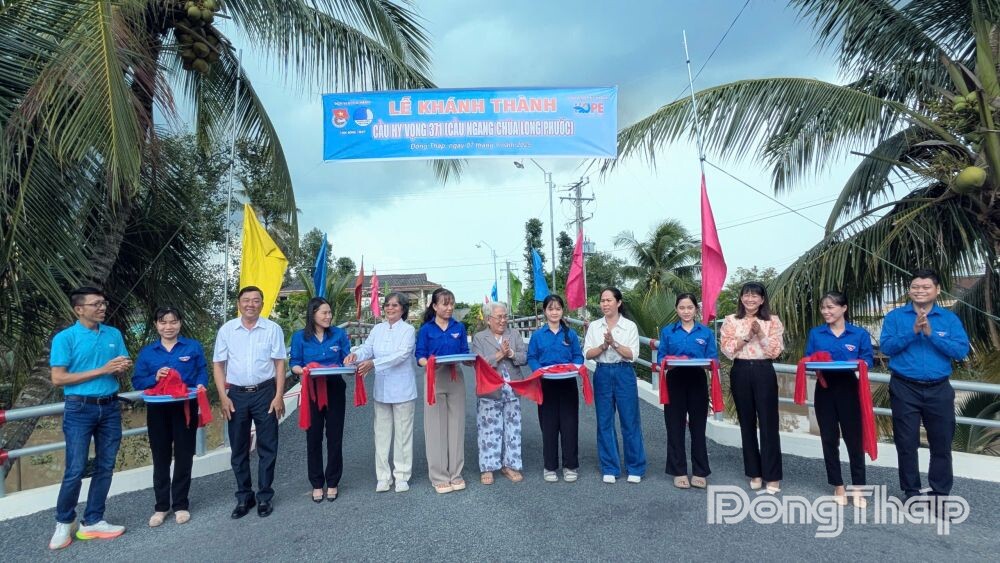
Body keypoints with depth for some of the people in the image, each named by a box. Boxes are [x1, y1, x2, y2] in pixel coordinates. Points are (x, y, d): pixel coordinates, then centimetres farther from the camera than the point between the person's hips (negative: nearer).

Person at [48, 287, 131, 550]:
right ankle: (64, 522, 22)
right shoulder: (65, 338, -7)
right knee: (75, 470, -1)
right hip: (80, 409, -4)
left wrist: (123, 367, -12)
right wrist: (102, 370, -17)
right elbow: (58, 378, -12)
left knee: (105, 467, 9)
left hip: (110, 407, 4)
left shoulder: (114, 334, 6)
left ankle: (92, 522, 22)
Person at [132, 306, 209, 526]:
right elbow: (137, 381, 3)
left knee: (184, 457, 6)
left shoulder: (193, 346, 1)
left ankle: (180, 504, 20)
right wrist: (154, 378, -17)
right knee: (161, 458, 10)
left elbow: (202, 372, 1)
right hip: (157, 410, 2)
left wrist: (200, 385, -19)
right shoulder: (147, 352, 5)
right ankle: (161, 506, 23)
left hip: (185, 408, -1)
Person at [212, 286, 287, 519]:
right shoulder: (227, 330, 2)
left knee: (267, 447, 5)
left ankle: (265, 497, 18)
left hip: (265, 393, -1)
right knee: (239, 449, 11)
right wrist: (223, 397, -4)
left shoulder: (273, 329, -3)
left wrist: (279, 395, -8)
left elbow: (279, 363, -2)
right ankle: (244, 497, 25)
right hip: (237, 394, 2)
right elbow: (218, 365, 4)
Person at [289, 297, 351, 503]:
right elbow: (294, 364, 0)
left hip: (335, 389, 1)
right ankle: (317, 484, 22)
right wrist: (302, 370, -21)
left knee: (335, 436, 6)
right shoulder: (300, 337, 1)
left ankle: (332, 482, 21)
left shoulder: (339, 334, 3)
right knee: (313, 437, 7)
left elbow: (347, 360, 6)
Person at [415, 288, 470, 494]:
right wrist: (430, 363, -24)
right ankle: (439, 476, 11)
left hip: (456, 379, 3)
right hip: (435, 380, -2)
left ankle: (455, 473, 19)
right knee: (436, 427, 1)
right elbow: (420, 356, -3)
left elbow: (465, 353, 9)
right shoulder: (426, 329, 0)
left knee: (456, 425, 7)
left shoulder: (459, 327, 7)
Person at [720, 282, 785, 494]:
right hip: (741, 373, 2)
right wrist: (747, 335, -15)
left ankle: (772, 476, 8)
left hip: (764, 372, -1)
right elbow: (727, 350, -4)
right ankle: (754, 472, 21)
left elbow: (776, 351, -5)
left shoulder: (772, 321, 2)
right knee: (747, 422, 9)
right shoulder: (731, 321, 4)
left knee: (768, 422, -2)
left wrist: (760, 334, -17)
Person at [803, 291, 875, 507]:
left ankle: (858, 488, 15)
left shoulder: (860, 334, 2)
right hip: (825, 390, 2)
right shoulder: (815, 334, 6)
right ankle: (838, 486, 21)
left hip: (849, 389, -2)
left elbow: (868, 360, 0)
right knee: (829, 438, 8)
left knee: (854, 438, 2)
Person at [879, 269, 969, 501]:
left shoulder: (950, 318, 3)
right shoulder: (895, 316, 0)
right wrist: (913, 331, -20)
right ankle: (911, 491, 22)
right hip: (904, 389, -1)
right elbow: (886, 347, -10)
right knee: (906, 443, 8)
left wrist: (931, 334, -19)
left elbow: (962, 350, -8)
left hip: (939, 390, 1)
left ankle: (941, 493, 25)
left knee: (941, 443, 10)